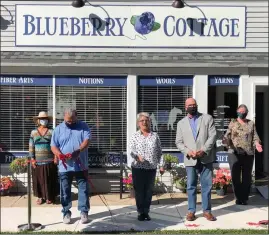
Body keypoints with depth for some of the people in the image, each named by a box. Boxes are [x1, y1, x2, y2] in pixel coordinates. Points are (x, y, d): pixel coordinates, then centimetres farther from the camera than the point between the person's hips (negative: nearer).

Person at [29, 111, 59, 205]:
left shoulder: (51, 132, 3)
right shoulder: (33, 132, 7)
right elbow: (31, 146, 4)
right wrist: (32, 158, -3)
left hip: (49, 161, -1)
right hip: (38, 161, 1)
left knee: (50, 179, 2)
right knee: (38, 179, 5)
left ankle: (50, 197, 14)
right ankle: (40, 196, 17)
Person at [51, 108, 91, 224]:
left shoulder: (83, 126, 2)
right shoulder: (58, 129, 4)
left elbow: (87, 140, -10)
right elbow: (53, 146, 2)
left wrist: (79, 150, -28)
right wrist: (60, 155, -18)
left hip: (81, 165, -1)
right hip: (65, 166, 1)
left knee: (83, 189, 4)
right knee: (65, 191, 7)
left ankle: (84, 212, 15)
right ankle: (66, 213, 17)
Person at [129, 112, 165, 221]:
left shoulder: (155, 136, 9)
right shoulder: (134, 136, 3)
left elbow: (159, 152, 11)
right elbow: (131, 151, -6)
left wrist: (161, 165, 6)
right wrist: (137, 156, -26)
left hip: (151, 168, 2)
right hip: (138, 168, -2)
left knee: (149, 191, 6)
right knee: (139, 191, 1)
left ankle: (146, 212, 16)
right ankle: (141, 212, 11)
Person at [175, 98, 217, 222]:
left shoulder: (207, 118, 6)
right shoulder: (181, 123, 11)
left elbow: (213, 135, -3)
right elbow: (179, 142, 7)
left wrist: (204, 150, -15)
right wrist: (188, 151, -11)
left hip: (206, 158, -1)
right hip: (190, 159, 1)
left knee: (207, 185, 4)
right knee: (191, 186, 4)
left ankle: (207, 211, 14)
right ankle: (191, 211, 13)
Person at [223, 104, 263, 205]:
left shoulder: (251, 124, 11)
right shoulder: (233, 123, 8)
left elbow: (255, 137, 5)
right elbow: (227, 135, 0)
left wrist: (257, 144, -15)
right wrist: (225, 140, -21)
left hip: (248, 154, 1)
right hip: (234, 153, -1)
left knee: (247, 177, 5)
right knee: (235, 176, 1)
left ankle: (245, 198, 14)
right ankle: (238, 198, 13)